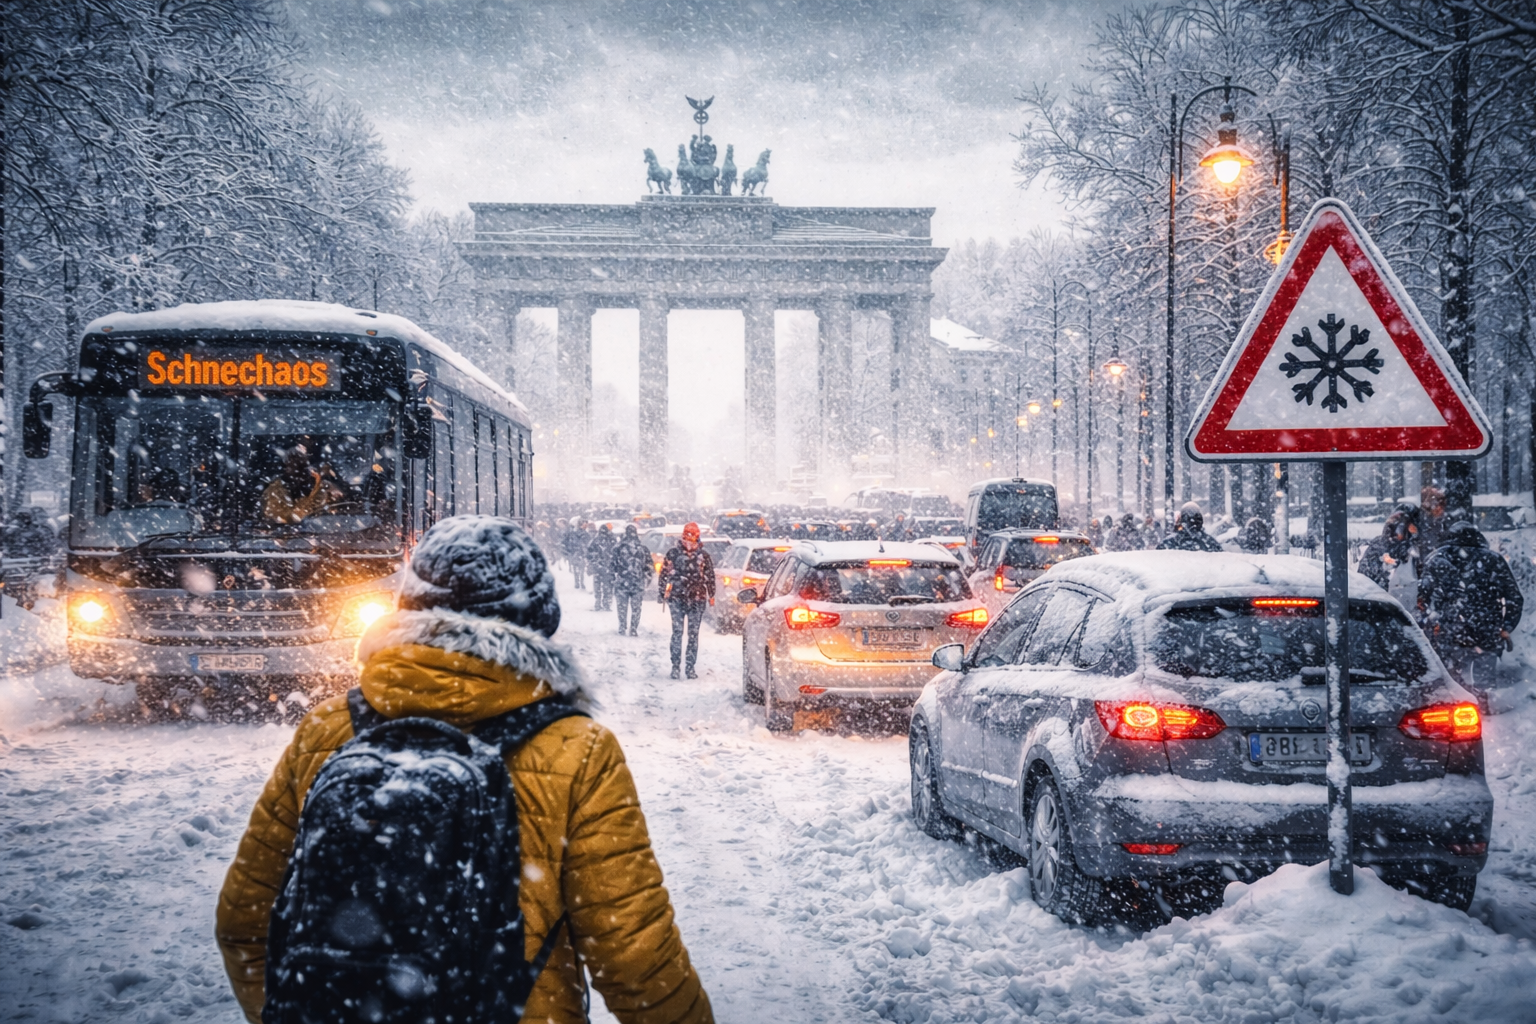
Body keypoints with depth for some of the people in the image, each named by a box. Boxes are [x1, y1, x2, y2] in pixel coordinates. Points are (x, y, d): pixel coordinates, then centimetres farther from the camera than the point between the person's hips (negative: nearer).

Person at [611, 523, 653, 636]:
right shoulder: (642, 548, -5)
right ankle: (634, 630, 7)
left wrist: (614, 576, 16)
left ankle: (621, 629, 11)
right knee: (635, 607, 8)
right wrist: (647, 577, 15)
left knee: (622, 606, 9)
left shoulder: (618, 547, -7)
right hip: (638, 583, 1)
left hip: (621, 582, 0)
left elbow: (612, 564, -2)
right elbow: (648, 566, 1)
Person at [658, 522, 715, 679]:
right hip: (677, 599, -1)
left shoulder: (703, 556, 6)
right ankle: (675, 666, 4)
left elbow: (710, 577, 12)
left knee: (693, 634, 4)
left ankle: (690, 667, 9)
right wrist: (663, 593, 2)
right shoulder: (673, 554, 3)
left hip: (697, 600, 1)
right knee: (677, 633, -2)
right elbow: (664, 575, 6)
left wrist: (711, 595, 9)